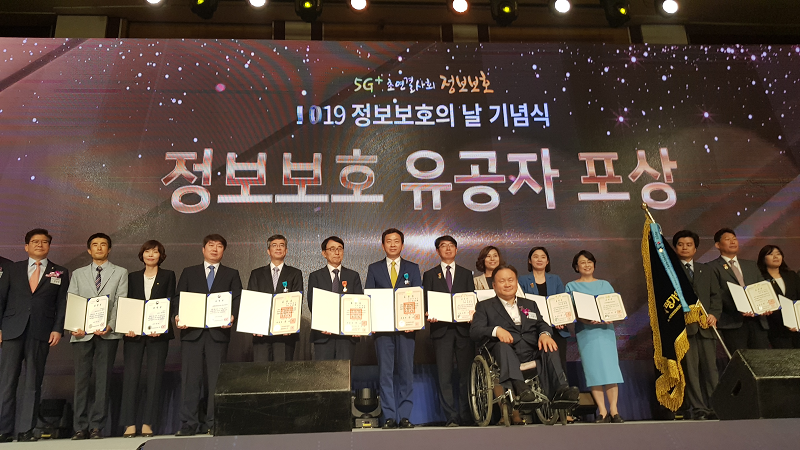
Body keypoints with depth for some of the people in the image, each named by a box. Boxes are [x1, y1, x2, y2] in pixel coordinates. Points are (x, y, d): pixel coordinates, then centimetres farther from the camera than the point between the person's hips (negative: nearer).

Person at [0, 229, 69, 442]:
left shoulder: (60, 273, 11)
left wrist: (57, 329, -5)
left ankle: (27, 430, 7)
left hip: (41, 332, 0)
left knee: (33, 383, 2)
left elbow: (62, 304, 6)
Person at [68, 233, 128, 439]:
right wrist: (74, 327, -8)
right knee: (81, 379, 2)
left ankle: (96, 426, 4)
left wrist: (110, 325, -13)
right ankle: (80, 427, 8)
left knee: (102, 380, -1)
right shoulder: (78, 274, 17)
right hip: (82, 334, 2)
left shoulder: (120, 273, 11)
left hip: (107, 334, -1)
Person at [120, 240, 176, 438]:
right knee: (130, 376, -3)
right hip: (134, 332, 2)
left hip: (158, 333, -2)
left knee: (154, 377, -2)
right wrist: (127, 327, -8)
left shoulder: (168, 276, 9)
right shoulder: (133, 277, 14)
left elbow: (170, 303, 0)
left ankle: (148, 423, 4)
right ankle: (129, 424, 3)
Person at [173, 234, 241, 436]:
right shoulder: (189, 273, 16)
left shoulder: (231, 274, 13)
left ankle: (212, 423, 8)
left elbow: (237, 300, 4)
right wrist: (177, 316, -9)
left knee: (216, 379, 0)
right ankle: (189, 423, 7)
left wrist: (232, 317, -14)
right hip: (192, 331, 1)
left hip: (218, 332, -1)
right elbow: (179, 298, 10)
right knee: (190, 378, 0)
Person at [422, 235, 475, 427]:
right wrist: (429, 315, -12)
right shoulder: (430, 275, 13)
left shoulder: (466, 273, 16)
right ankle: (451, 418, 2)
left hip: (464, 327, 1)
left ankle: (466, 417, 9)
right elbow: (426, 302, 8)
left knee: (466, 374, 0)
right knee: (444, 376, -3)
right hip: (441, 328, -1)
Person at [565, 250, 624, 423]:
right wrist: (584, 319, -17)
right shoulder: (571, 286, 11)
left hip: (606, 329, 2)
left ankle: (613, 410, -6)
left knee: (610, 366, -9)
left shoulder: (605, 285, 18)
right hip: (585, 331, -2)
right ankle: (602, 412, -4)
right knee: (593, 369, -6)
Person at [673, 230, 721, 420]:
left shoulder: (706, 270, 19)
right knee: (690, 368, -3)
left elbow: (715, 296, 15)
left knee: (711, 367, 2)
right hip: (684, 325, -4)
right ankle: (698, 408, 2)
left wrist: (714, 314, -1)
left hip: (705, 326, 4)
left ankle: (714, 406, 8)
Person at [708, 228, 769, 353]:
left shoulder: (752, 265, 24)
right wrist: (738, 308, -22)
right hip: (733, 322, -5)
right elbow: (717, 293, -7)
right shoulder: (712, 267, 4)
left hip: (757, 319, 5)